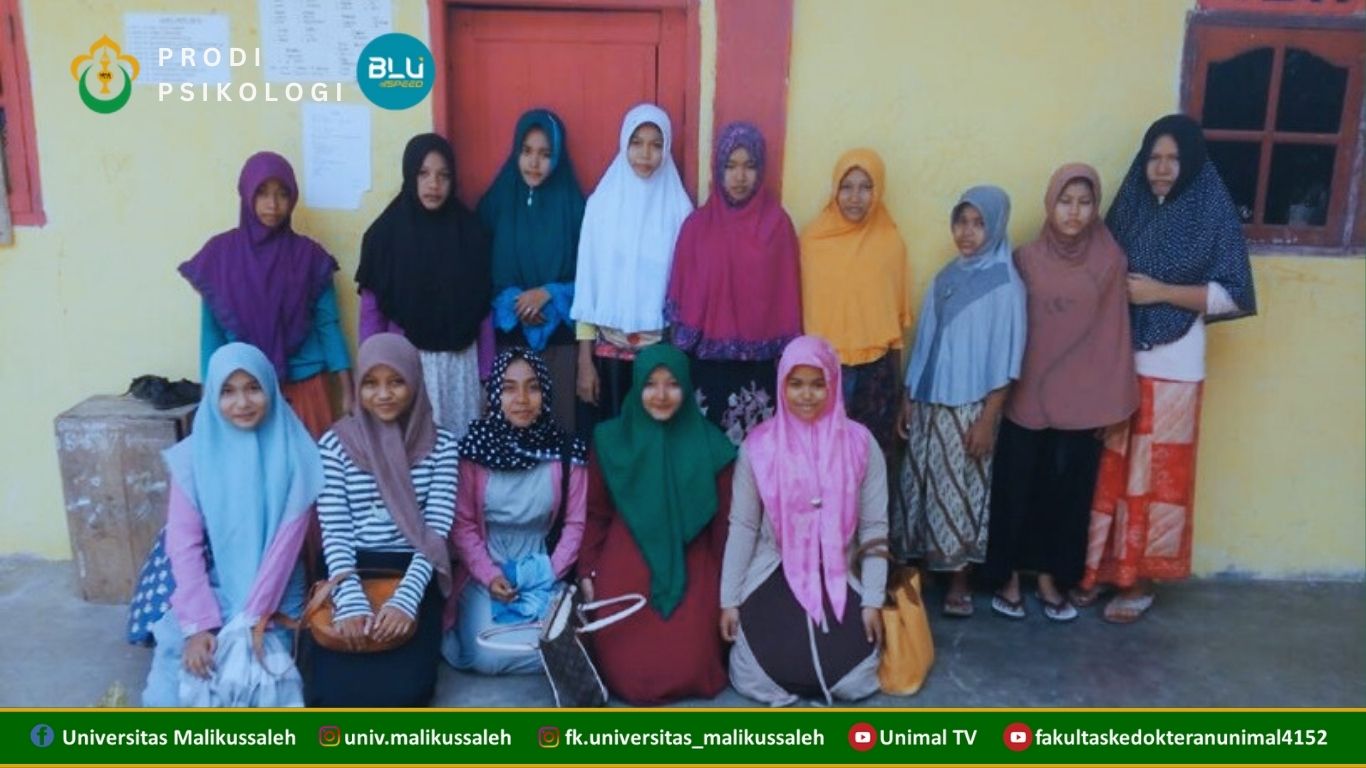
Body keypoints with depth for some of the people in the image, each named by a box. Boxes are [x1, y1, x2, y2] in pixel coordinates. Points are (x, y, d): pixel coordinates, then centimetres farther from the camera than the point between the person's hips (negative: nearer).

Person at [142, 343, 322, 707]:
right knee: (170, 694, -16)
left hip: (272, 600, -1)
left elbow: (286, 542, -10)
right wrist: (198, 624, -16)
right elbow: (184, 544, -7)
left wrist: (251, 619, -17)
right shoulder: (194, 455, -3)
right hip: (210, 593, 2)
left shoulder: (292, 453, -7)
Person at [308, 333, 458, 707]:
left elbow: (437, 529, -5)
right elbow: (334, 532, -4)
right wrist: (351, 601, -21)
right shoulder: (336, 443, 2)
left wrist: (405, 599, -20)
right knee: (335, 690, -19)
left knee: (405, 687, -21)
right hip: (353, 572, 0)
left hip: (414, 575, 0)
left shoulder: (440, 444, 2)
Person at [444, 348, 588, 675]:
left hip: (542, 570, 1)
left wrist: (550, 576, -11)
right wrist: (488, 576, -14)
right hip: (487, 569, -1)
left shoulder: (566, 450, -6)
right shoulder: (476, 446, -7)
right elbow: (462, 523, -3)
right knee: (488, 657, -22)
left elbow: (575, 524, -1)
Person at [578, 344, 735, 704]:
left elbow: (723, 523, 3)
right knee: (626, 676, -7)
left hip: (690, 573, 0)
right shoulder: (611, 440, 0)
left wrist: (726, 587, 2)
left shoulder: (710, 445, -1)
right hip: (624, 570, 0)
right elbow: (596, 514, 5)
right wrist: (587, 572, -2)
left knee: (690, 674, -8)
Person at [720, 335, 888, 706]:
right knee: (758, 674, -15)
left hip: (839, 577, 1)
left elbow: (874, 526, -3)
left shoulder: (860, 443, -5)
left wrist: (873, 600, -7)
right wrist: (729, 599, -4)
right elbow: (742, 526, -2)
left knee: (852, 678, -14)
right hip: (775, 574, 0)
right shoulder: (759, 445, -5)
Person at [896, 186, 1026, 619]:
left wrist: (987, 418, -15)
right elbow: (925, 342, 11)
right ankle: (921, 567, 22)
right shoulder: (945, 279, 8)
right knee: (922, 487, 9)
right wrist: (908, 400, 10)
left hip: (969, 407, -5)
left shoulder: (1005, 284, -9)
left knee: (959, 492, 3)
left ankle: (959, 580, 17)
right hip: (929, 403, 5)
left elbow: (1006, 359, -12)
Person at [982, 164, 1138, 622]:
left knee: (1068, 491, 10)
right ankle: (1009, 576, 21)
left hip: (1081, 400, 0)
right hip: (1026, 397, 0)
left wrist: (1111, 403, -1)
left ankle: (1050, 577, 26)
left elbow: (1114, 334, -1)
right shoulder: (1026, 260, -1)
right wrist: (1001, 388, 0)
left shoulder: (1109, 261, -2)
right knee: (1015, 488, 5)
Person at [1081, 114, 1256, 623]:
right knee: (1109, 471, 9)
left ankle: (1138, 580, 17)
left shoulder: (1212, 215, -5)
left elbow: (1230, 296, -8)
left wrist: (1161, 292, -17)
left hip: (1172, 369, -3)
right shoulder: (1129, 206, 6)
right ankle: (1098, 567, 22)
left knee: (1154, 475, 5)